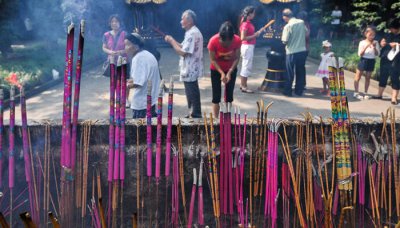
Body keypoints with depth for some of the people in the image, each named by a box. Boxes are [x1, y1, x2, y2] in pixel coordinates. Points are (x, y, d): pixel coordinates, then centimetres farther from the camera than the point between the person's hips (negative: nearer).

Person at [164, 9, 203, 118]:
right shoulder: (192, 32, 13)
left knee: (192, 94, 0)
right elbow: (184, 47, 14)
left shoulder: (192, 34, -21)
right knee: (191, 93, 18)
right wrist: (172, 41, 3)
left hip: (190, 71, -10)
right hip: (190, 70, 10)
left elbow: (183, 52, -23)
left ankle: (196, 115, 9)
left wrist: (172, 41, -13)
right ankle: (193, 113, 29)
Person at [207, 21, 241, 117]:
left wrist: (229, 72, -23)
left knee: (229, 95, 6)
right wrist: (222, 73, -25)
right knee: (216, 96, -2)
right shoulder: (213, 41, -29)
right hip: (216, 70, -1)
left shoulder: (237, 40, -25)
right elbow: (212, 60, -18)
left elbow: (237, 58, -14)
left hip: (231, 69, 2)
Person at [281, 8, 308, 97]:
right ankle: (299, 91, 19)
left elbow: (285, 41, -13)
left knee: (290, 73, 6)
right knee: (301, 72, 13)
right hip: (302, 51, 5)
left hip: (292, 52, -5)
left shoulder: (288, 26, -15)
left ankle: (287, 91, 12)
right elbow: (306, 33, 13)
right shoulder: (301, 22, 1)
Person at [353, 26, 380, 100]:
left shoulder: (375, 43, -1)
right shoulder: (362, 42, -8)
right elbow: (360, 54, -12)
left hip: (371, 61, 2)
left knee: (368, 77, 9)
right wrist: (366, 47, -23)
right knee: (358, 77, 1)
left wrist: (374, 47, -19)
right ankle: (356, 92, 8)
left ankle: (365, 93, 16)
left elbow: (377, 54, -4)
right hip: (363, 60, -2)